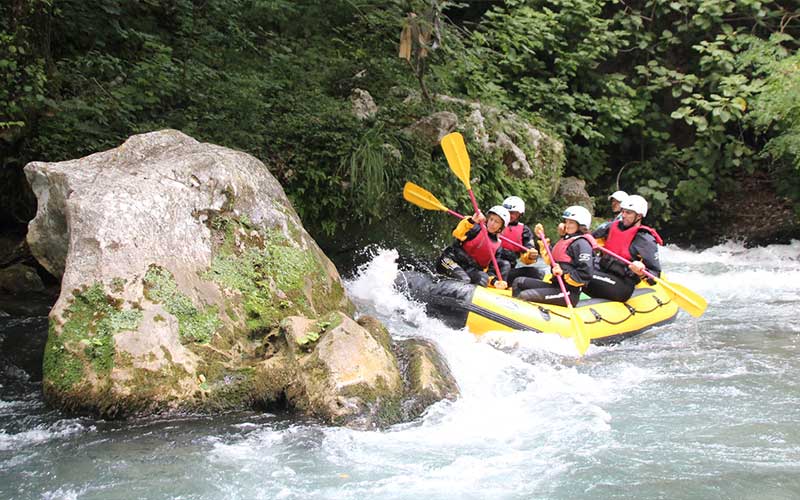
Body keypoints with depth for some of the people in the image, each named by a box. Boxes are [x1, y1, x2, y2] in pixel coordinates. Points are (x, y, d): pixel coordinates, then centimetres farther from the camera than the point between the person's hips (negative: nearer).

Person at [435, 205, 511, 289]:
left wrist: (494, 281, -12)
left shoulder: (497, 246, 13)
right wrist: (471, 221, -38)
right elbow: (457, 233, -20)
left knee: (484, 278, -27)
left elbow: (490, 269, 10)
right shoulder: (476, 228, 0)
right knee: (464, 279, -35)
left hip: (470, 269, 5)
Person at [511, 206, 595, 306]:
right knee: (519, 282, 13)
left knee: (524, 296, -24)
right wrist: (542, 238, 21)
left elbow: (586, 273, -22)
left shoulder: (581, 243, -13)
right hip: (556, 285, 10)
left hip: (569, 293, -10)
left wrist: (564, 274, -26)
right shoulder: (565, 239, 16)